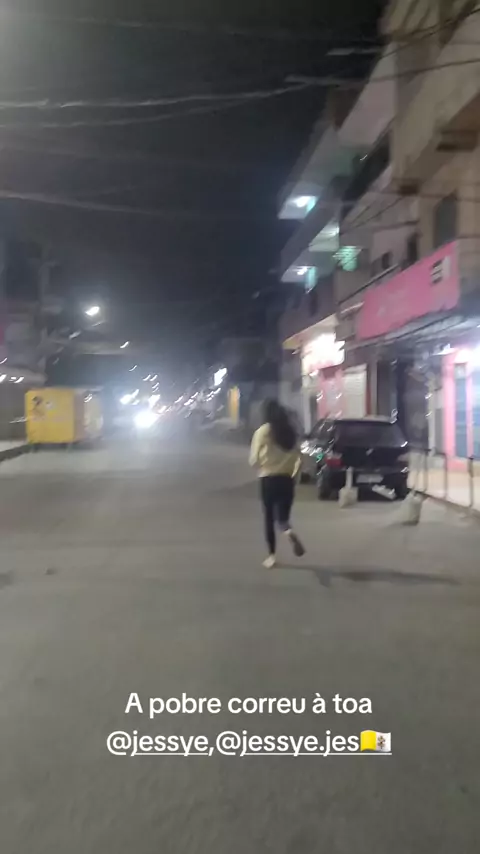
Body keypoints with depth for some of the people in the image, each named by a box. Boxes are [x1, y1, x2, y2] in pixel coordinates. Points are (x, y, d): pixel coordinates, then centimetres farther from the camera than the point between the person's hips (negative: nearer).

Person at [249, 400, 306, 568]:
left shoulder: (263, 431, -8)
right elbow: (298, 456, 6)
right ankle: (289, 531, -25)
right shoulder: (290, 431, 4)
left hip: (268, 479, -3)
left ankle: (272, 555, 13)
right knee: (282, 516, 9)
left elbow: (254, 460, -7)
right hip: (286, 479, 3)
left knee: (269, 518, 11)